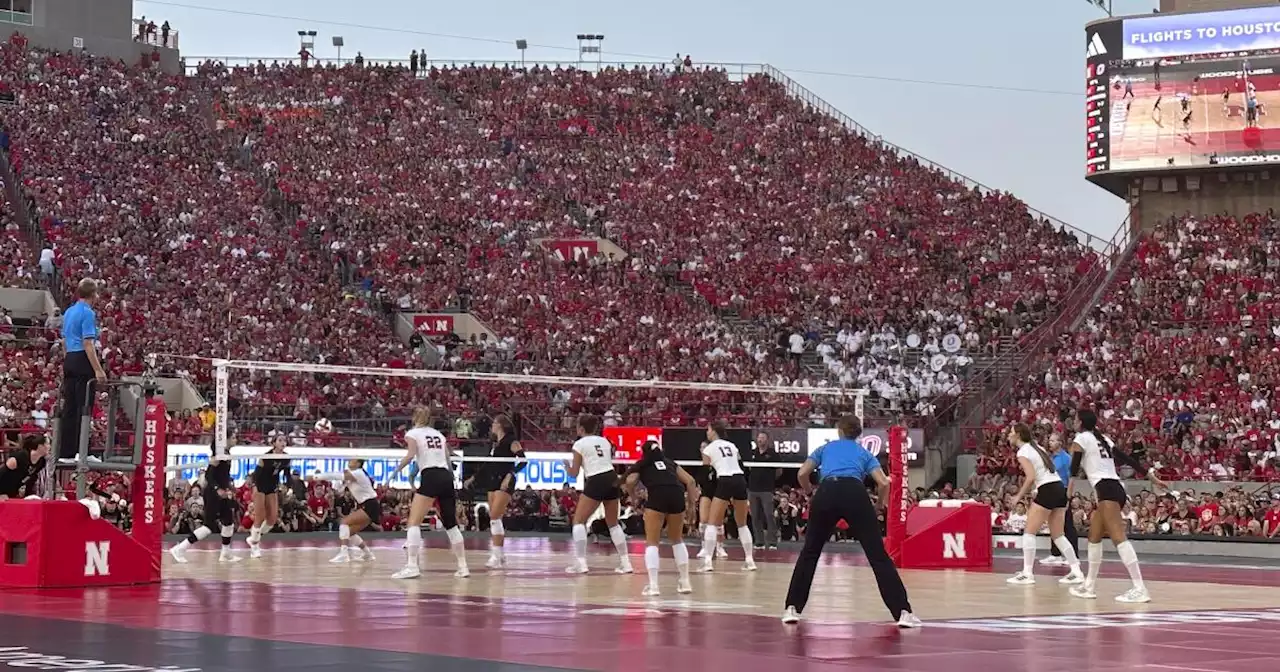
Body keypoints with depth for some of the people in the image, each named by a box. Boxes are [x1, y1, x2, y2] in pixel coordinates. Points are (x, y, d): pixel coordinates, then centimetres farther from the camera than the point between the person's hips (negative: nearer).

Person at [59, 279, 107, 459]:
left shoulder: (69, 312, 15)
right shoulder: (88, 313, -12)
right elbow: (88, 344, -19)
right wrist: (98, 370, -21)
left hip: (69, 360, 9)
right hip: (83, 361, -9)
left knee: (69, 408, 8)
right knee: (84, 407, -7)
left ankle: (65, 452, 8)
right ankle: (82, 451, -9)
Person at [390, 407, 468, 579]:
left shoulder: (412, 434, 7)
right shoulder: (439, 435, 23)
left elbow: (410, 455, -11)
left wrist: (396, 471, -5)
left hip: (430, 477, -6)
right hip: (446, 477, 6)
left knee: (414, 522, -8)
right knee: (451, 525, 17)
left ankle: (412, 566, -23)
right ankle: (463, 567, 18)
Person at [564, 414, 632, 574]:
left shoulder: (580, 444, 1)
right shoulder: (604, 441, 17)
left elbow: (574, 473, 4)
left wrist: (567, 466, 25)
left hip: (596, 482, -6)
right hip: (612, 479, 6)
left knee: (579, 521, 3)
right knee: (613, 523, 18)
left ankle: (580, 563, -8)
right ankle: (625, 563, 14)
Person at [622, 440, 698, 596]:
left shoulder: (641, 465, 25)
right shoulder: (670, 462, 33)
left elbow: (629, 481, 5)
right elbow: (690, 480, 22)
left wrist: (633, 497, 20)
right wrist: (692, 502, 20)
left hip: (657, 495, -3)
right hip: (677, 494, 3)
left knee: (652, 542, 5)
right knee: (677, 540, 22)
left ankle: (653, 585, -8)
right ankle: (685, 582, 22)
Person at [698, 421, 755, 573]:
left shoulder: (708, 449, 8)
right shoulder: (732, 445, 21)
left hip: (725, 482, -5)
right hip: (740, 480, 5)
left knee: (712, 523, 1)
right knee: (742, 524, 17)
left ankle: (708, 561, -10)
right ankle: (750, 560, 16)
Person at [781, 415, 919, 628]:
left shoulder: (825, 448, 30)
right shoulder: (864, 453, 27)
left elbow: (802, 474, 19)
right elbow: (884, 483, 12)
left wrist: (812, 494, 36)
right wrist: (879, 505, 29)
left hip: (826, 494, 1)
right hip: (855, 494, -1)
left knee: (809, 553, 18)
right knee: (878, 555, 2)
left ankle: (793, 608, 14)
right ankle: (903, 612, -5)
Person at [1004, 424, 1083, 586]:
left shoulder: (1023, 452, -6)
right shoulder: (1036, 447, 20)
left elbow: (1031, 477, -17)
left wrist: (1019, 496, -5)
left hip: (1047, 491, -9)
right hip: (1060, 489, 9)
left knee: (1029, 532, -2)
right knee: (1057, 535, 14)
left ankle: (1027, 574, -5)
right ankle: (1076, 572, 11)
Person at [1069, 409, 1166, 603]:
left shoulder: (1081, 438, 1)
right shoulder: (1103, 438, 23)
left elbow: (1074, 468, -2)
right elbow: (1127, 458, 21)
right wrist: (1153, 477, 20)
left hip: (1106, 489, -9)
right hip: (1117, 488, 9)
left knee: (1118, 537, -18)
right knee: (1094, 537, 18)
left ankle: (1140, 588, -28)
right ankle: (1089, 586, 23)